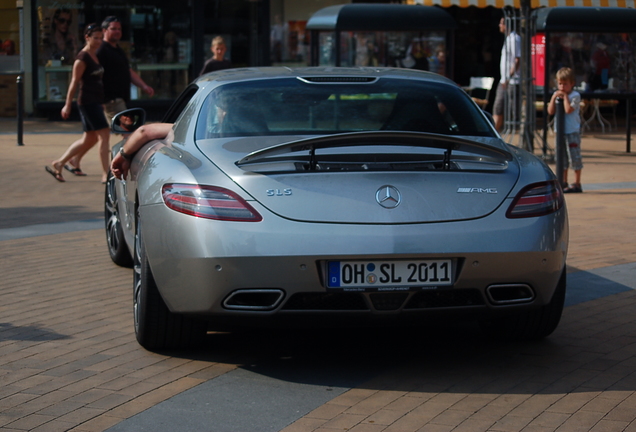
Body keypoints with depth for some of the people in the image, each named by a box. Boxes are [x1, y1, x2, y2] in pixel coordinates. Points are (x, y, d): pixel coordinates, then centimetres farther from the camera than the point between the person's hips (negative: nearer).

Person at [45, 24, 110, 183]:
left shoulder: (95, 56, 15)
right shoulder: (82, 58, -11)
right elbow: (74, 82, -12)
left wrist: (102, 102, 25)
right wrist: (67, 106, -12)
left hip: (96, 102, 10)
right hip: (88, 102, -10)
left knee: (88, 140, 12)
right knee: (104, 135, -11)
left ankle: (58, 164, 19)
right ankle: (107, 174, -8)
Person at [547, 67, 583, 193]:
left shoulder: (575, 95, -8)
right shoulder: (556, 94, 9)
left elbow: (568, 110, -21)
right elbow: (550, 111, 1)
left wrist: (565, 96, -14)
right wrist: (554, 98, -8)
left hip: (573, 131, -6)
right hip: (560, 131, 6)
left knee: (574, 157, -3)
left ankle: (577, 184, 2)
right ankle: (563, 183, 20)